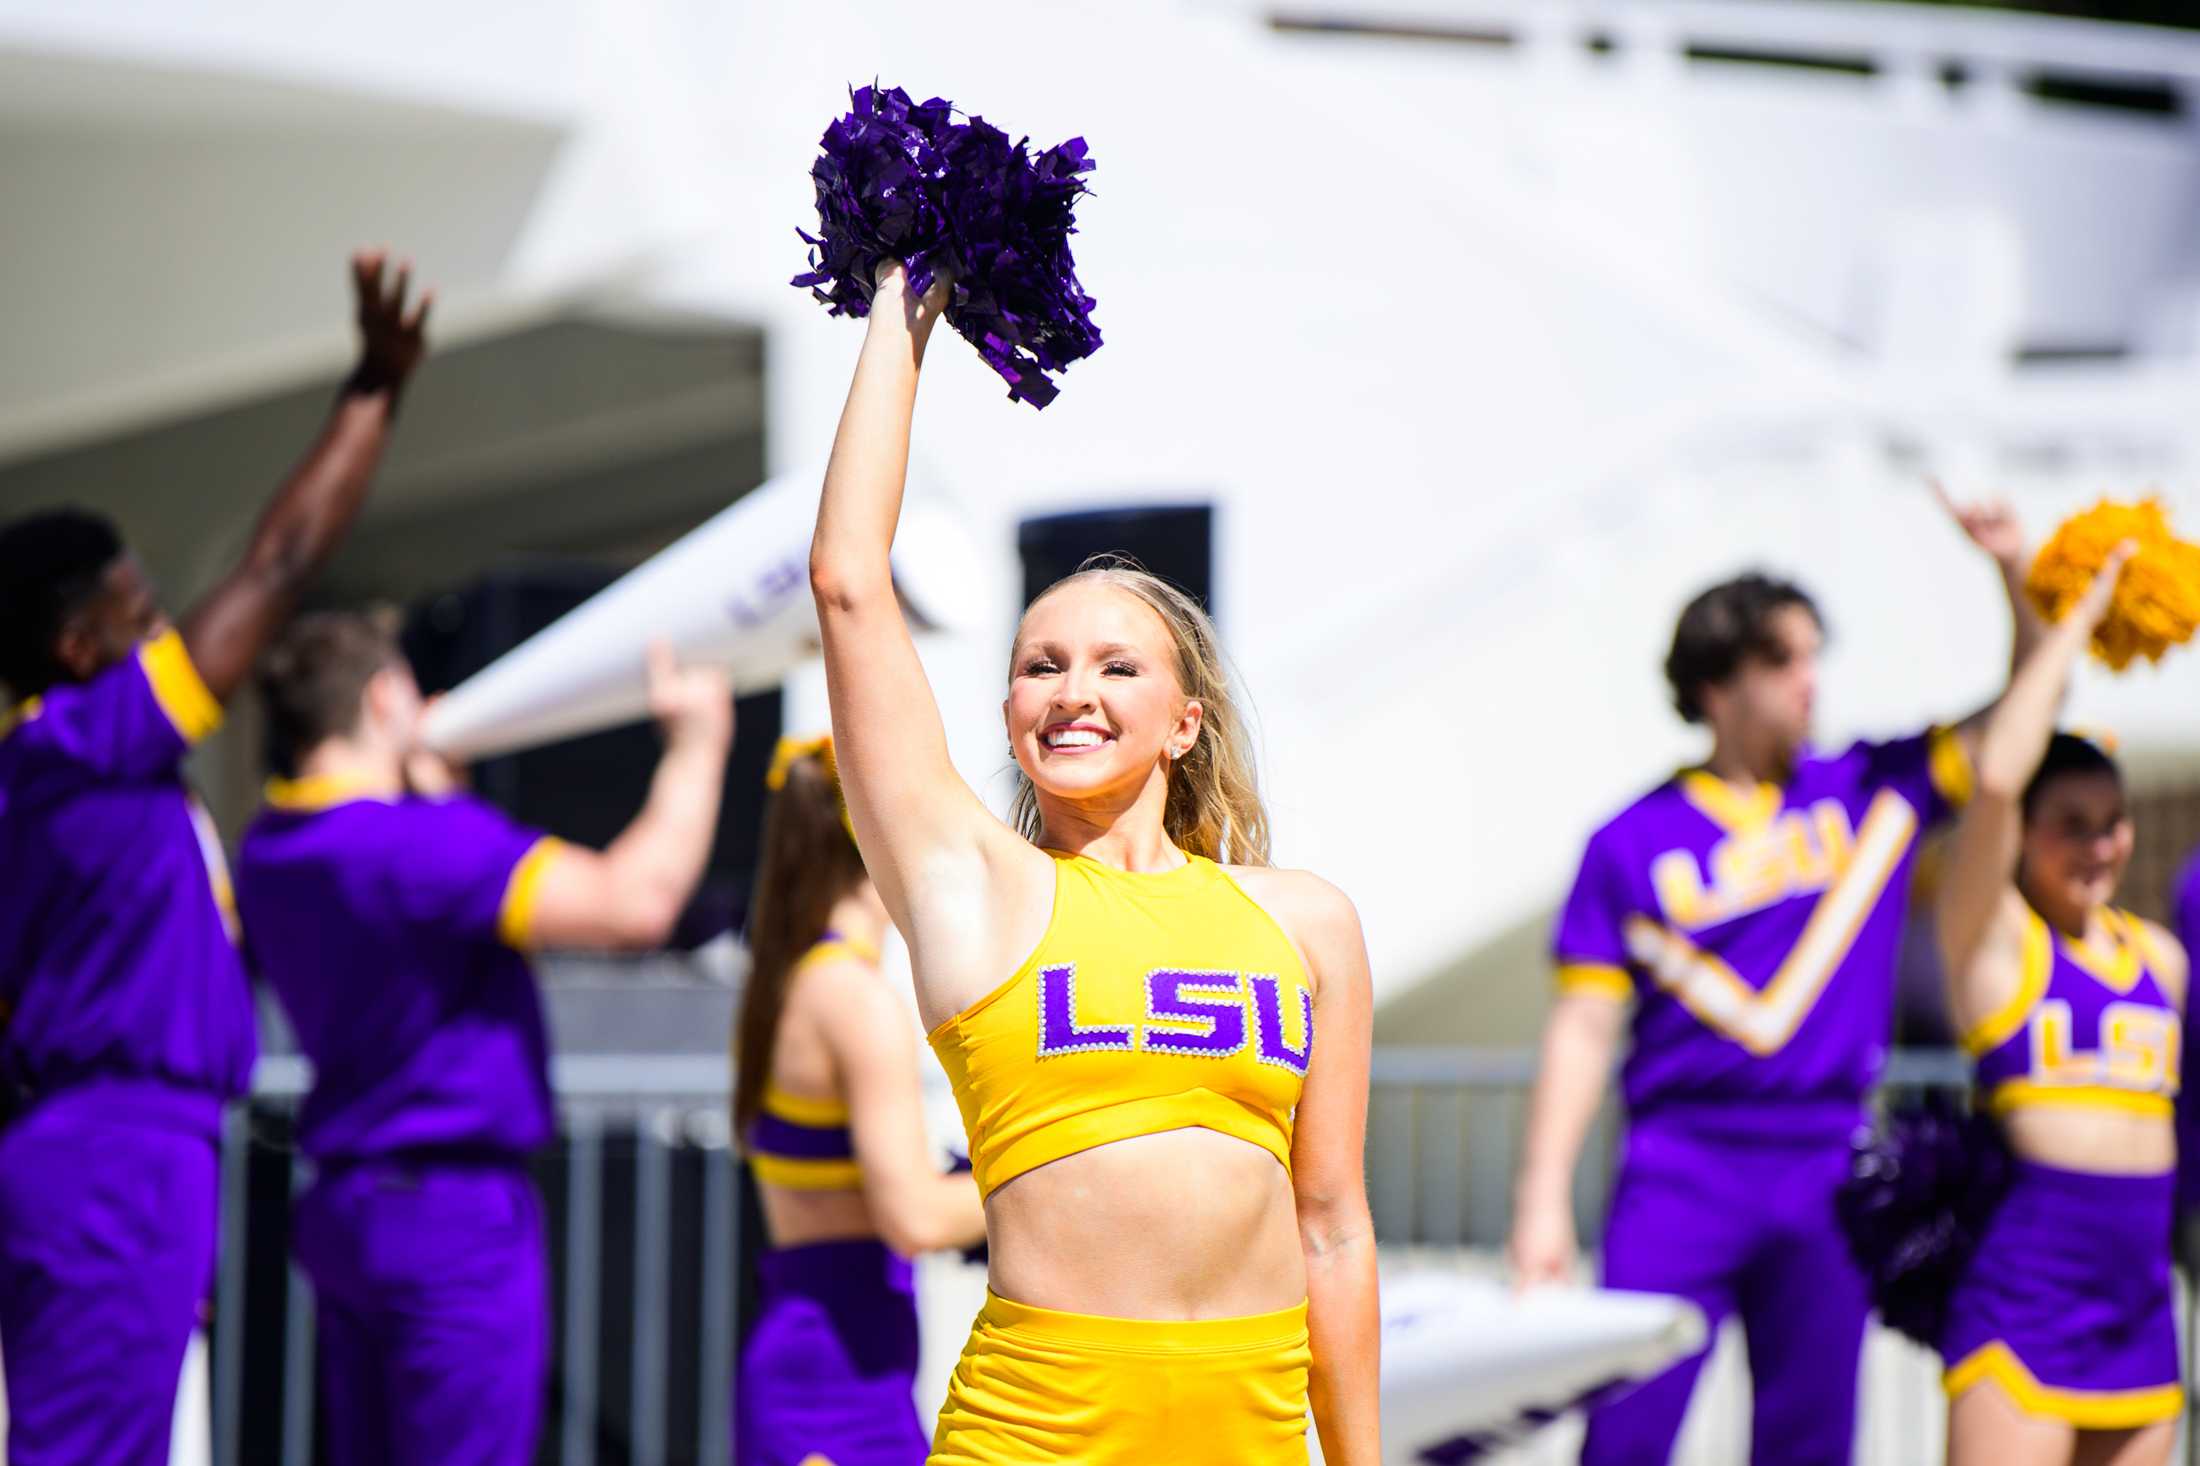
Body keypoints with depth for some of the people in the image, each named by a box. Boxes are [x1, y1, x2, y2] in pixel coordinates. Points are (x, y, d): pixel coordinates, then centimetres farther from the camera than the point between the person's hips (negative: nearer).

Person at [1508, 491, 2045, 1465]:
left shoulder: (1873, 792, 10)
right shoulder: (1635, 841, 2)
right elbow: (1583, 1028, 1)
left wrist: (2016, 577, -5)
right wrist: (1544, 1201, -5)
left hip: (1826, 1166, 3)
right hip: (1682, 1165, -3)